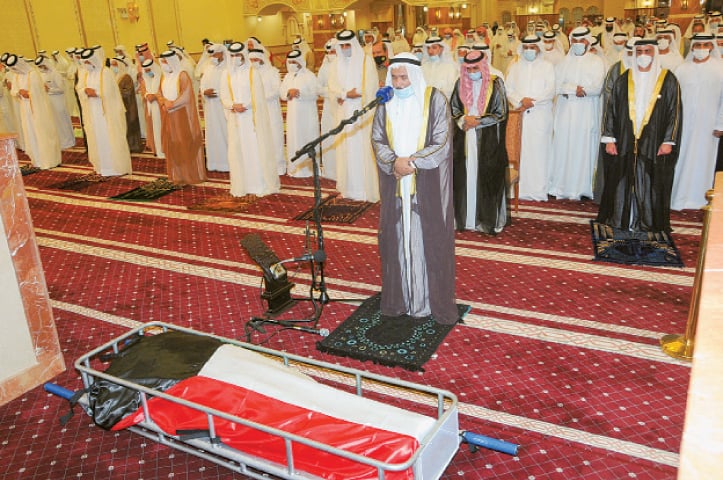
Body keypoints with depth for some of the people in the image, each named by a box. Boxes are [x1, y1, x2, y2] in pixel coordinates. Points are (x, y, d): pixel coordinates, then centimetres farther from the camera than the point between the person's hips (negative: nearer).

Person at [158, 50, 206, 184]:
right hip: (168, 117, 7)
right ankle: (177, 174, 14)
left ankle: (190, 175, 4)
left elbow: (186, 95, -16)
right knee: (172, 145, 7)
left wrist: (172, 104, -14)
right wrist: (163, 103, -6)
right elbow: (159, 93, 14)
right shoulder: (164, 76, 14)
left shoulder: (182, 75, -8)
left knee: (185, 144, -3)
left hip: (182, 115, -7)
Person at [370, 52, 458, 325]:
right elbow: (377, 140, 4)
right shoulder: (385, 102, 5)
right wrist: (394, 162, -15)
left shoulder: (435, 100, -6)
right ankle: (399, 299, 20)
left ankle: (434, 300, 15)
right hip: (395, 184, 3)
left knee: (430, 239, 3)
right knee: (397, 238, 7)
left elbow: (442, 144, -9)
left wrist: (412, 162, -17)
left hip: (428, 184, -3)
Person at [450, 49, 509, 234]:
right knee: (464, 176, 4)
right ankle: (465, 216, 16)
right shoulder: (461, 83, 7)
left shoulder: (495, 84, -5)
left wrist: (478, 121, -12)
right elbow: (453, 108, 11)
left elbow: (501, 114, -5)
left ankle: (490, 219, 12)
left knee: (488, 178, -1)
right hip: (465, 138, 3)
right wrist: (463, 119, -9)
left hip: (488, 140, -3)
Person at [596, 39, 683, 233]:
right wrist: (609, 139, -2)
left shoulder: (668, 81, 2)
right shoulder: (623, 80, 6)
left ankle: (646, 223, 15)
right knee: (622, 184, 5)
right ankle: (619, 220, 16)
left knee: (649, 185, 3)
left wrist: (668, 141, -7)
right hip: (624, 144, 1)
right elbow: (611, 110, 5)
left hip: (653, 146, -1)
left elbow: (675, 112, 1)